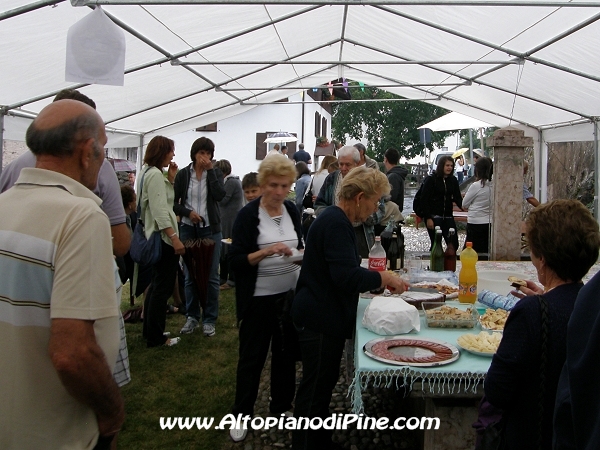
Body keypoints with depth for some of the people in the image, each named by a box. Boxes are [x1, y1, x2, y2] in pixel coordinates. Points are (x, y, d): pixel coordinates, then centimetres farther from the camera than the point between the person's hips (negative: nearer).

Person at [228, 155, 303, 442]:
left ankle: (281, 406, 33)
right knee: (252, 357, 6)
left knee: (286, 352, 15)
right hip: (259, 299, -5)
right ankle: (241, 415, 22)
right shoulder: (248, 215, -13)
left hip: (290, 294, 5)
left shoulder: (291, 210, 3)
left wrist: (302, 252, -5)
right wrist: (265, 252, -30)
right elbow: (235, 261, -16)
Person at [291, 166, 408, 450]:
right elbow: (347, 277, -29)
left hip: (324, 317, 11)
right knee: (315, 390, 1)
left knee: (322, 386, 21)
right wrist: (383, 278, -16)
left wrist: (378, 278, 10)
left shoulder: (336, 220, 13)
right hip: (319, 320, -11)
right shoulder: (336, 223, -21)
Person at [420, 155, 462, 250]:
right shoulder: (431, 180, -4)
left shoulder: (453, 180, 10)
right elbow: (425, 200, -7)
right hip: (434, 216, -5)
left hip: (448, 216, 5)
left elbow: (457, 197, 5)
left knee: (454, 244, 0)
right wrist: (428, 218, -14)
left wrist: (463, 206, -19)